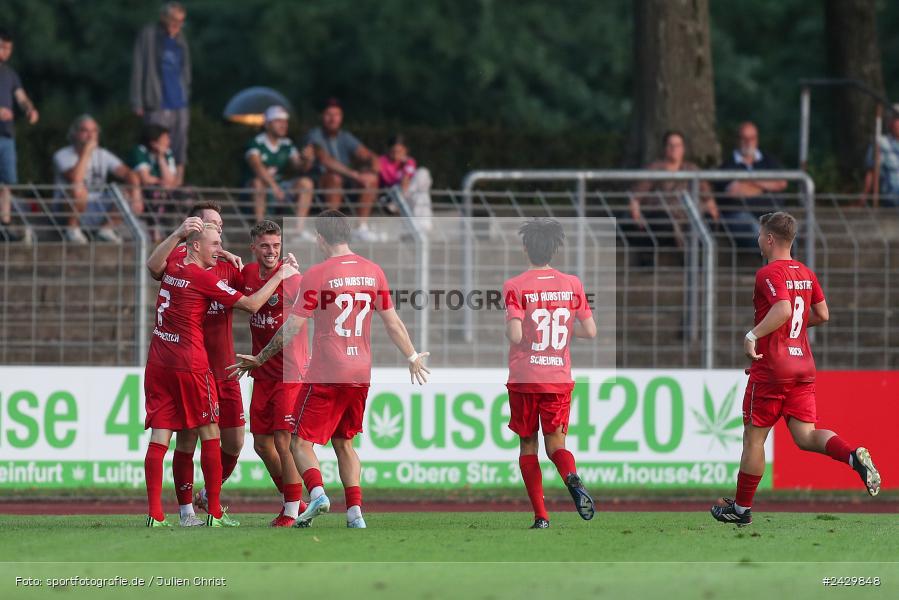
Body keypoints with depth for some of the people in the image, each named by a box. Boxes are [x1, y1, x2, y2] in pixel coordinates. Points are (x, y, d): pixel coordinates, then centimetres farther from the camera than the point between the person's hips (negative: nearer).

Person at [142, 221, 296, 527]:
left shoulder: (172, 267, 7)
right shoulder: (203, 278, -11)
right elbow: (251, 304, -8)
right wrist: (280, 276, 3)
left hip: (158, 362, 6)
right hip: (189, 364, -6)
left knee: (159, 438, 1)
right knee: (209, 435, 6)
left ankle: (154, 513, -6)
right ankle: (215, 512, 6)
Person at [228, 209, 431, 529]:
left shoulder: (317, 274, -9)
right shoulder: (373, 272, 6)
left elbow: (292, 327, -8)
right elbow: (392, 322, 13)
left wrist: (259, 359, 2)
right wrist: (413, 357, 27)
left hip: (325, 374, -5)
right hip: (361, 373, 5)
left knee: (301, 442, 1)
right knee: (343, 443, 17)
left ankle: (316, 492, -25)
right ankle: (355, 512, 5)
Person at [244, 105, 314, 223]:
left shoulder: (287, 145, 6)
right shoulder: (256, 143, -12)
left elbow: (300, 168, 1)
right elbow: (257, 166, -28)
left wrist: (307, 160, -24)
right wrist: (274, 186, -41)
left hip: (279, 187, 5)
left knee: (306, 183, -15)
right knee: (258, 182, -37)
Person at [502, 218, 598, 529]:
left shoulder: (515, 286, -8)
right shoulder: (572, 284, 3)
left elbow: (515, 335, -18)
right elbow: (590, 331, 4)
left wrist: (508, 329, 5)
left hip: (524, 379, -2)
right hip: (560, 379, 2)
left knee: (528, 446, 10)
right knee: (556, 443, 8)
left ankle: (541, 515, 2)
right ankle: (573, 479, -27)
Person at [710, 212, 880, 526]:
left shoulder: (769, 274, -13)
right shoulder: (806, 274, 11)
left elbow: (783, 310, -29)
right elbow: (822, 314, 17)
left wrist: (753, 335, -28)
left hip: (770, 369, -7)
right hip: (803, 367, 7)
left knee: (754, 438, 5)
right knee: (805, 435, 1)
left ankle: (741, 508, 15)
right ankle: (854, 455, -26)